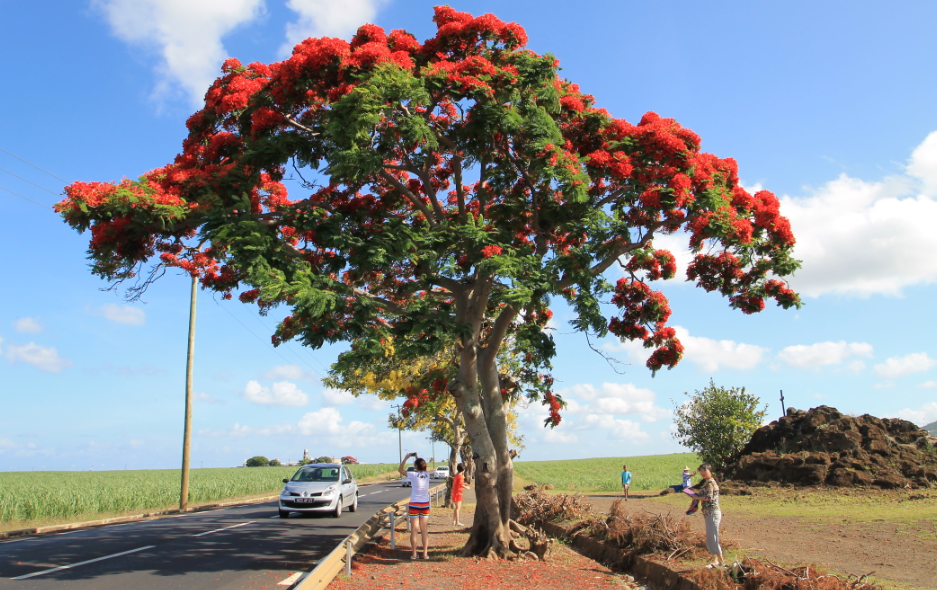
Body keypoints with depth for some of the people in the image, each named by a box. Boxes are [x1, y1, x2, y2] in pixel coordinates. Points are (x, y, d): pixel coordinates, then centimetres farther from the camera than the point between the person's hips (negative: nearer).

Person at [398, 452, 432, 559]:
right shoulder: (427, 474, -2)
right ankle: (425, 553, 7)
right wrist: (417, 457, 17)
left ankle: (414, 553, 7)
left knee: (414, 530, 4)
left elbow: (400, 470, 0)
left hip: (414, 505, -3)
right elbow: (423, 469, 22)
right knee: (425, 530, 7)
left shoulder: (413, 475, -12)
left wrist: (406, 458, 1)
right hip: (425, 505, 3)